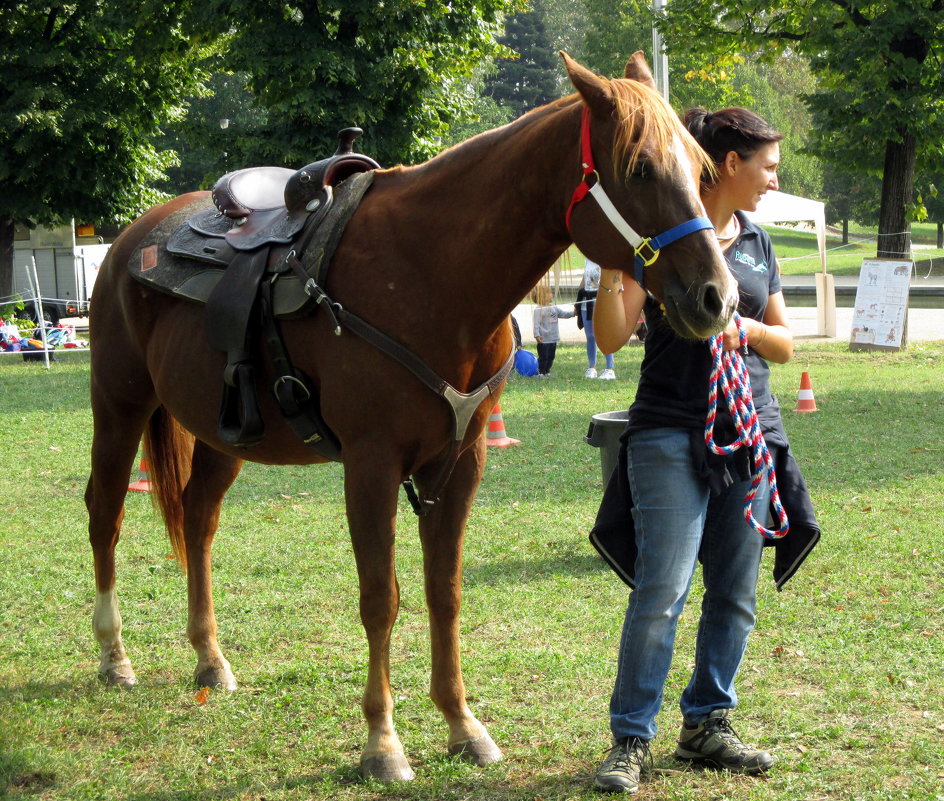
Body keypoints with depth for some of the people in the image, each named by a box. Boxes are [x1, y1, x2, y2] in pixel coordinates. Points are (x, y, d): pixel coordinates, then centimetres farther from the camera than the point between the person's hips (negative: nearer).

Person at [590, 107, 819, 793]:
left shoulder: (756, 242, 14)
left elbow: (786, 345, 17)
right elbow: (612, 338, -9)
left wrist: (747, 328, -4)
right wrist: (611, 267, -24)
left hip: (751, 433, 6)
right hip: (671, 436, -6)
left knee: (736, 595, 8)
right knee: (661, 593, -11)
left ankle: (707, 723, 20)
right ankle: (631, 740, -4)